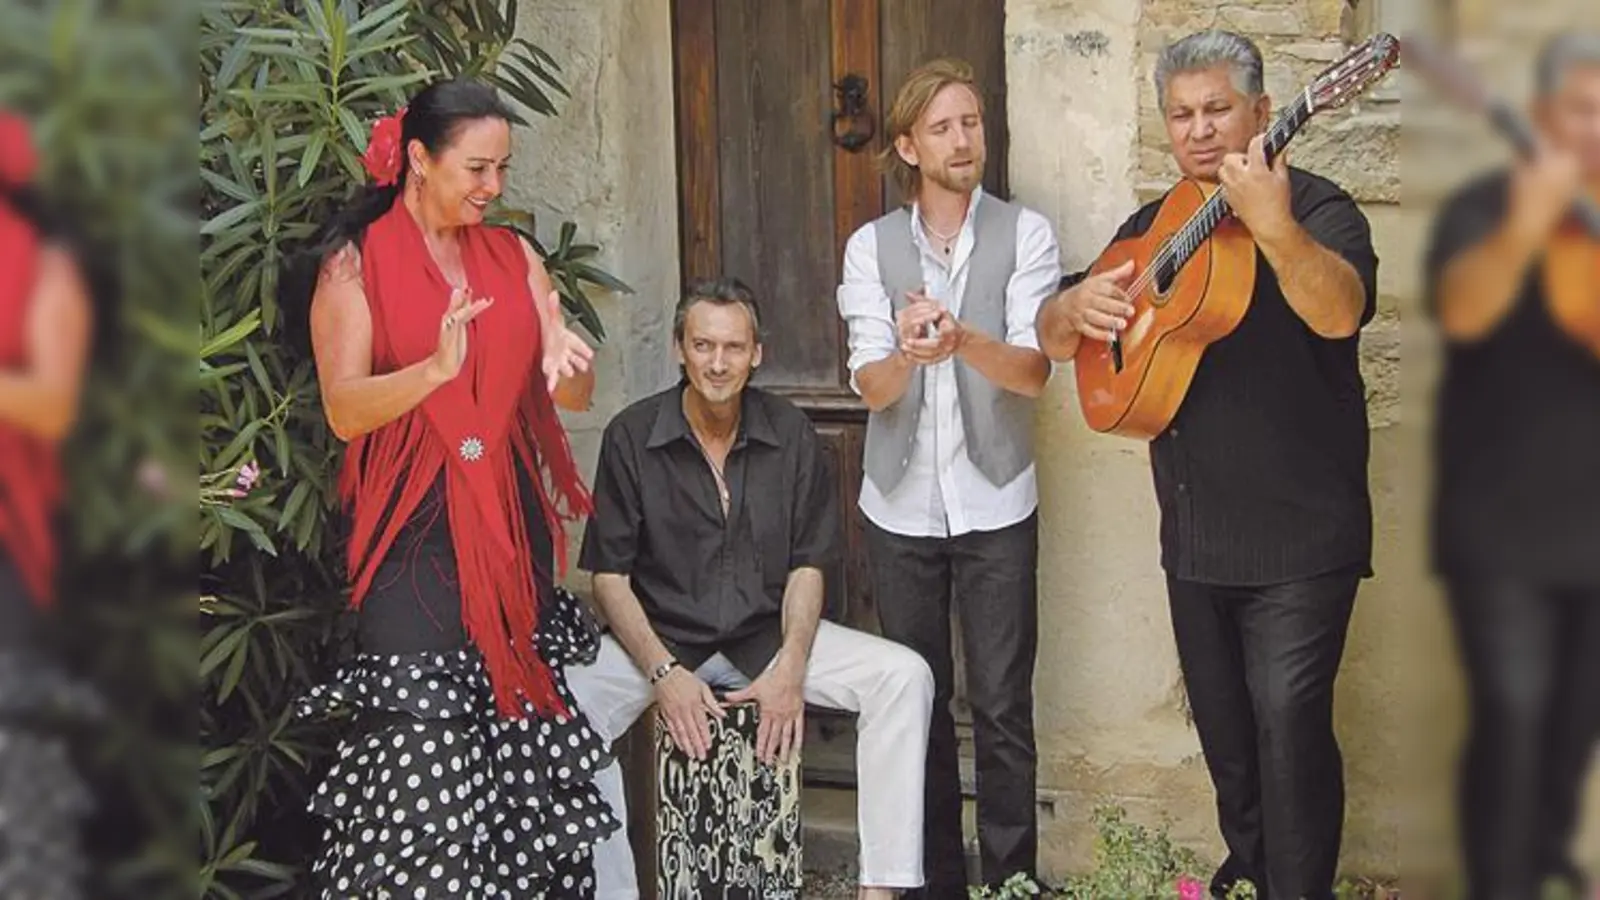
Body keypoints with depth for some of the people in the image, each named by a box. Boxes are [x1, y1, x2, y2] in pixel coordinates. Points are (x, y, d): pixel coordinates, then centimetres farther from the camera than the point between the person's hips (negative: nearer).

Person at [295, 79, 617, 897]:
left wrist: (566, 366, -18)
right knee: (425, 745, -9)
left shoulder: (515, 258, 11)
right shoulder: (355, 262, -1)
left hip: (512, 518, 4)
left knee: (524, 731, 3)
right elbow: (344, 410, -11)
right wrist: (436, 369, -28)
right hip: (412, 527, -4)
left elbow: (575, 396, 6)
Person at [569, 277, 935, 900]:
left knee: (904, 677, -20)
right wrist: (664, 673, -19)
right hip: (660, 637, -2)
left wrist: (789, 668, -14)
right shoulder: (632, 436, -5)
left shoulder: (790, 434, 1)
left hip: (767, 634, 2)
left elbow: (806, 567, 3)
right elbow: (609, 576, -5)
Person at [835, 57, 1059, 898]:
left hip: (994, 503, -2)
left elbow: (1033, 371, -13)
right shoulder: (871, 246, 2)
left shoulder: (1025, 234, -2)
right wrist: (908, 355, -31)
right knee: (916, 701, 10)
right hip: (901, 506, 2)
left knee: (1002, 707, 0)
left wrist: (962, 340, -34)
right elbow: (870, 387, -8)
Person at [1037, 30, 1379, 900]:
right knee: (1222, 724, 16)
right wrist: (1077, 306, -11)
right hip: (1195, 533, 7)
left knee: (1287, 718, -14)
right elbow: (1052, 337, 12)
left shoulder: (1317, 210, -8)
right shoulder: (1155, 226, 11)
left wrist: (1272, 224, -46)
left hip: (1298, 534, -6)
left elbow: (1339, 313, -30)